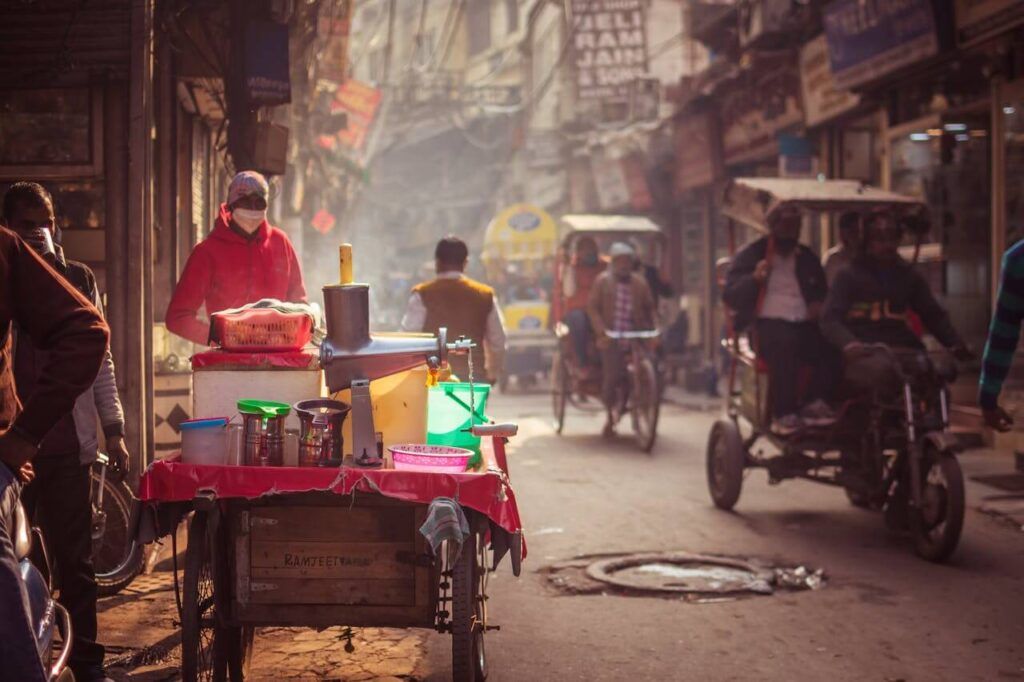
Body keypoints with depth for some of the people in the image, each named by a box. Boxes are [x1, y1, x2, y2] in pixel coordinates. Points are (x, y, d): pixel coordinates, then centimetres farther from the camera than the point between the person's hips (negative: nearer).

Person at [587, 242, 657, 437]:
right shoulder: (602, 281, 5)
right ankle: (611, 416, 11)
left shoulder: (640, 283, 13)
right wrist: (602, 332, -13)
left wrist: (654, 329, 0)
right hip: (611, 339, -2)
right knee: (611, 377, -7)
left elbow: (650, 308, 16)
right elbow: (593, 308, -1)